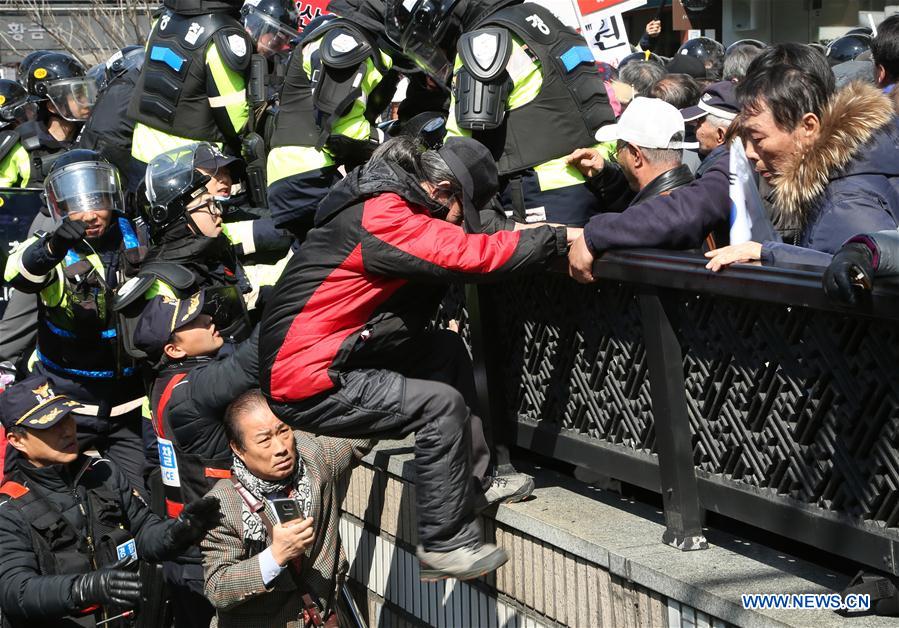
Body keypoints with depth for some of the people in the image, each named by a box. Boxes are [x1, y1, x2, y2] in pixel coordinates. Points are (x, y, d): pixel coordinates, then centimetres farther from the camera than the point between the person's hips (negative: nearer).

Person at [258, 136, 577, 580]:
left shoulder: (388, 204, 9)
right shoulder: (381, 217, -22)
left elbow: (445, 245, 18)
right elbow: (469, 256, -25)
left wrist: (531, 237, 5)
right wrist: (557, 238, -15)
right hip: (306, 384, -10)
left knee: (448, 350, 12)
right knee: (442, 404, -15)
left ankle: (475, 481, 15)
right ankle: (444, 546, -5)